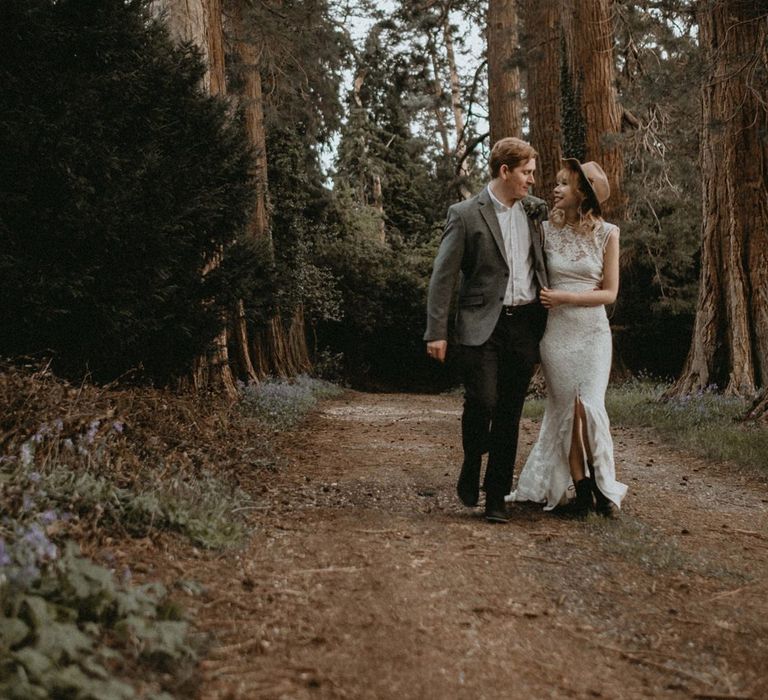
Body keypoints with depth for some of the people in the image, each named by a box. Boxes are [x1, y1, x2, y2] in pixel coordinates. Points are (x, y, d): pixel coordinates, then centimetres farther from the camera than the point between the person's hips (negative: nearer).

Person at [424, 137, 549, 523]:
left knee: (509, 414, 6)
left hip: (525, 323, 5)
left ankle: (496, 496, 15)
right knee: (482, 402, -15)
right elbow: (442, 277, -6)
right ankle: (471, 469, 14)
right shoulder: (466, 214, -5)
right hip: (482, 326, -4)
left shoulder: (535, 210, 11)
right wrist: (436, 332, -11)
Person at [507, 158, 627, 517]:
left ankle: (603, 484, 9)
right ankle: (582, 491, 13)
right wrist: (543, 300, -1)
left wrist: (565, 297, -10)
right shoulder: (547, 230, 2)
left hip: (594, 331, -1)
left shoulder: (607, 233, -1)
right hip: (557, 331, 1)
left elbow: (610, 292, -2)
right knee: (567, 410, 2)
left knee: (590, 407, -10)